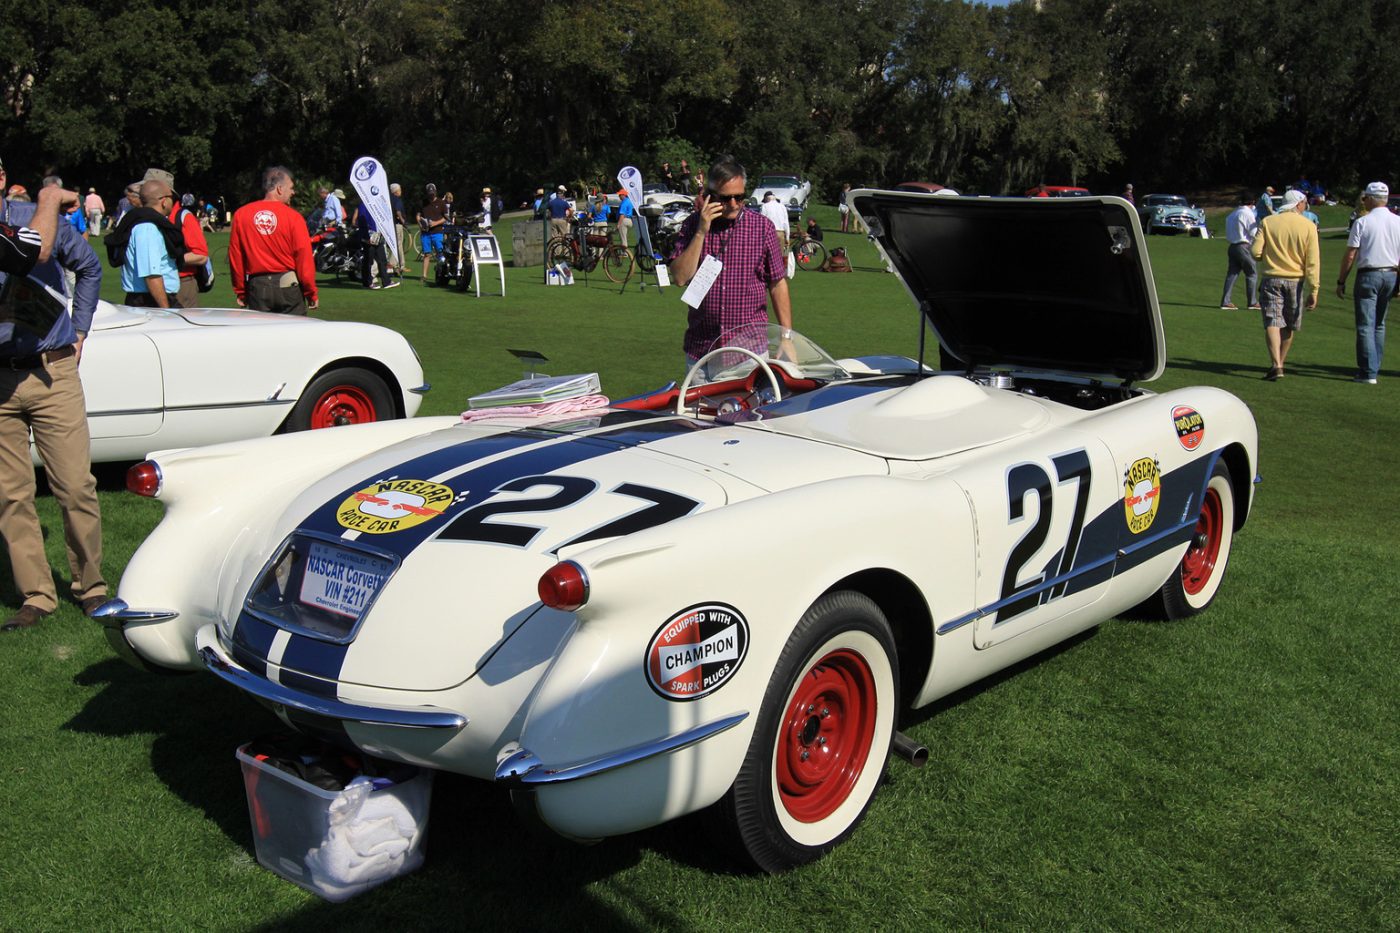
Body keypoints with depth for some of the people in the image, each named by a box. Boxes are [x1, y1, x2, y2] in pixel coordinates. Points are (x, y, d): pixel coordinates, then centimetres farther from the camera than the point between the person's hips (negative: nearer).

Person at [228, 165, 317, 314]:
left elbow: (235, 257, 4)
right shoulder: (293, 217, -6)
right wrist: (311, 294, 0)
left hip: (257, 287, 3)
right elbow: (304, 257, -8)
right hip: (288, 285, -2)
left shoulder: (241, 214, 3)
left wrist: (240, 292, 12)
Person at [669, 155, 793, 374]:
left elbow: (778, 284, 3)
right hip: (700, 348, 1)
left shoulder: (762, 227, 1)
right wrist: (701, 232, -14)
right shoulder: (692, 226, 3)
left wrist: (786, 336, 0)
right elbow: (680, 277, -8)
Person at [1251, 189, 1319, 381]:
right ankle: (1280, 363, 25)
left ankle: (1276, 365, -20)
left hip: (1272, 279, -1)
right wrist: (1313, 291, -3)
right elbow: (1312, 262, -5)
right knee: (1288, 326, 15)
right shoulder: (1308, 226, -3)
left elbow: (1255, 251, -8)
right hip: (1295, 281, 1)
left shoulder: (1267, 222, -2)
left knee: (1272, 322, -5)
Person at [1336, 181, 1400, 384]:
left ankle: (1368, 372, -9)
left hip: (1368, 275, -5)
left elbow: (1350, 255, -9)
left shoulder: (1362, 222, -8)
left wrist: (1341, 281, -1)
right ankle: (1374, 366, 20)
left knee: (1365, 325, -4)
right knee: (1379, 324, 17)